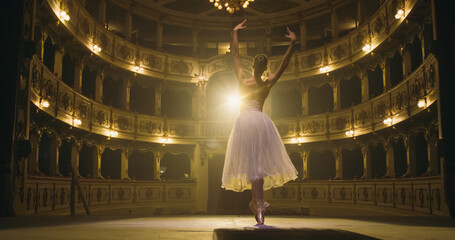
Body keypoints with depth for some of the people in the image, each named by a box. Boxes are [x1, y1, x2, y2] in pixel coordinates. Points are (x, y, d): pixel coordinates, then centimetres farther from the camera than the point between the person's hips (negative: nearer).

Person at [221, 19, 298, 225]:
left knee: (252, 163, -3)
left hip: (243, 122, 0)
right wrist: (292, 43, 2)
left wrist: (235, 32, 18)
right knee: (259, 162, 8)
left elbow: (235, 55, 11)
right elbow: (284, 64, 3)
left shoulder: (242, 80, 2)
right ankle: (256, 202, 7)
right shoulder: (268, 84, 1)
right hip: (260, 121, 0)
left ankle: (258, 202, -10)